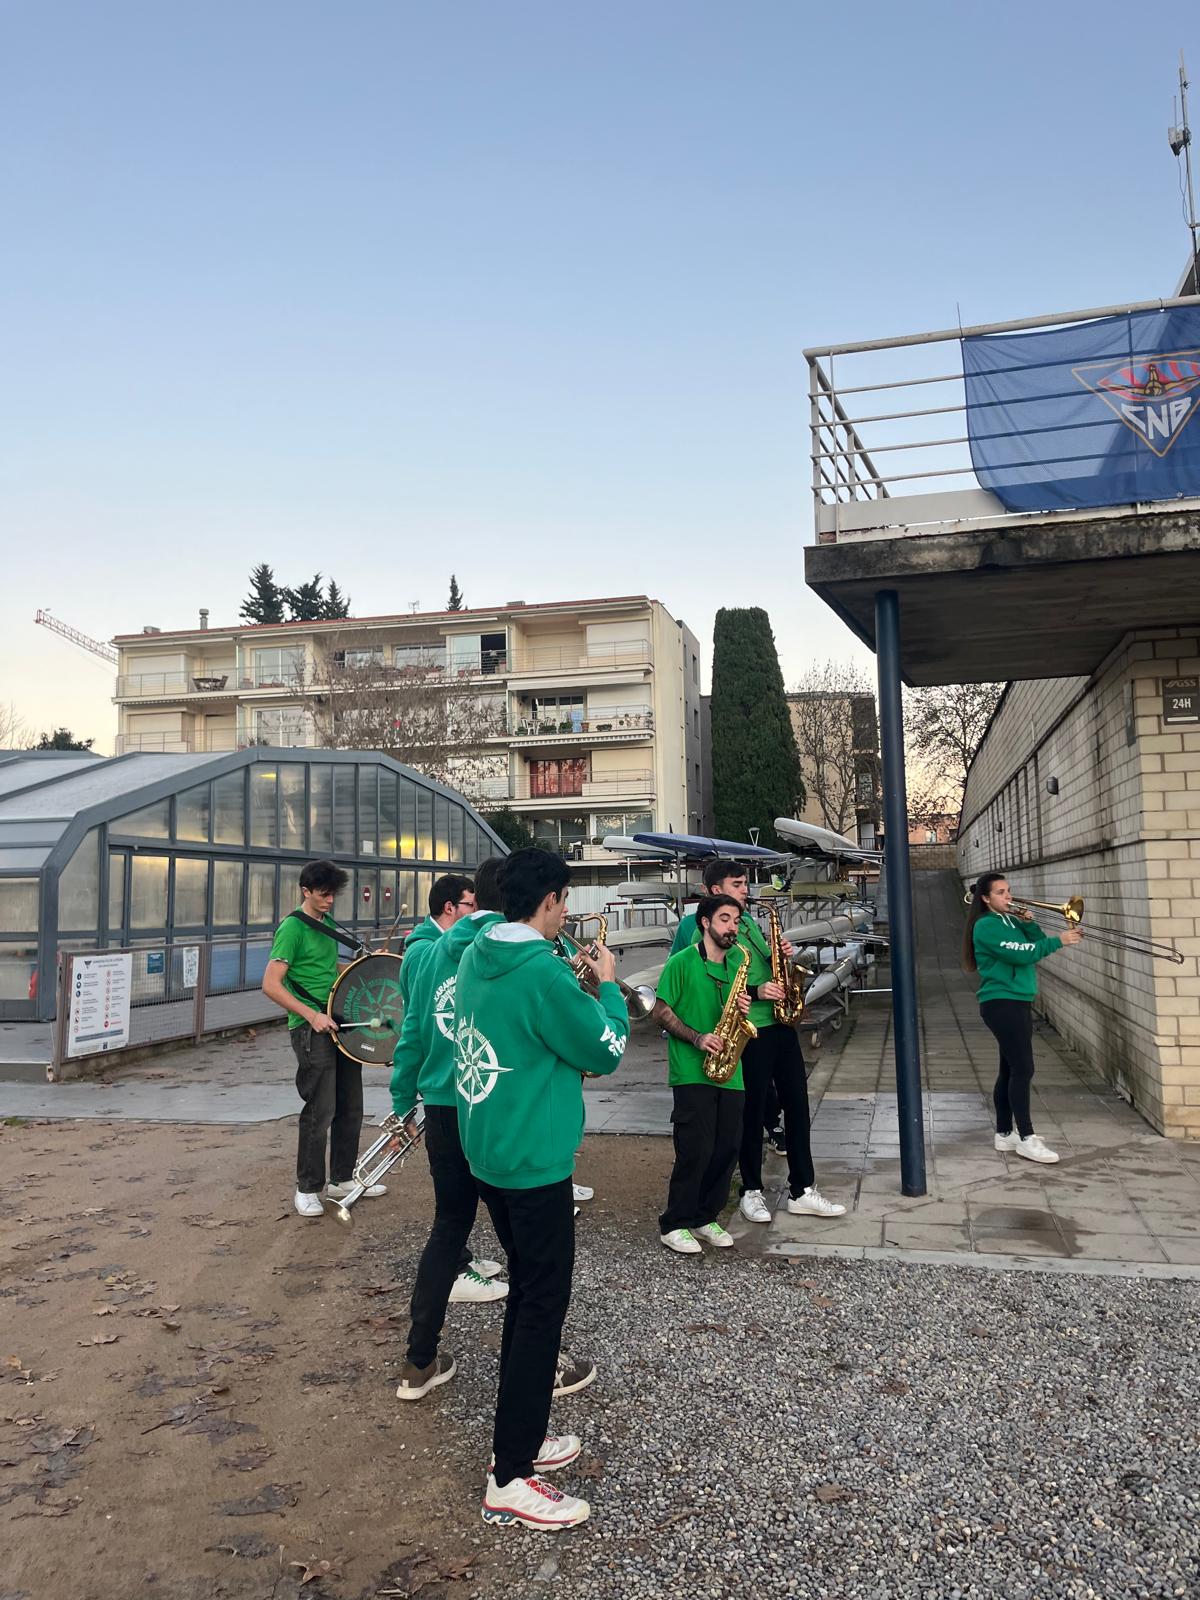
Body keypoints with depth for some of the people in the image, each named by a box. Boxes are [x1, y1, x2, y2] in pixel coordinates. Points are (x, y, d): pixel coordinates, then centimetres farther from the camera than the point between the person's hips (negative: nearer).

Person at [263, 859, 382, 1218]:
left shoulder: (327, 923, 13)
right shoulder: (292, 928, -13)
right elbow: (271, 985, -19)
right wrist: (312, 1015, -24)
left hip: (338, 1022, 8)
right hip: (310, 1028, -8)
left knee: (350, 1106, 13)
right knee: (320, 1111, -4)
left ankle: (342, 1179, 26)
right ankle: (307, 1189, 11)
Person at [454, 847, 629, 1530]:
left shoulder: (478, 958, 3)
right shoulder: (543, 973, -24)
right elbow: (606, 1052, -14)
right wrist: (609, 986, -1)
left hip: (487, 1151, 9)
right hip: (535, 1160, -9)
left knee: (528, 1289, 21)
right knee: (543, 1305, 2)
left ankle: (520, 1436, 34)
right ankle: (512, 1479, 12)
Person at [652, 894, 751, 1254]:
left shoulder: (737, 963, 13)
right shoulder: (682, 962, -6)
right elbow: (661, 1012, -6)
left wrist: (742, 1008, -3)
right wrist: (697, 1038, -17)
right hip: (692, 1073, -6)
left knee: (727, 1148, 7)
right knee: (696, 1150, -7)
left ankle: (705, 1217, 24)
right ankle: (674, 1225, 9)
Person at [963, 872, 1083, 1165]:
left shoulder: (1011, 921, 15)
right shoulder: (987, 926, -13)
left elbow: (1036, 944, 9)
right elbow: (1021, 954, -21)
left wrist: (1028, 923, -4)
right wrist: (1058, 941, -20)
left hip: (1018, 1003, 9)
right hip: (1001, 1004, -9)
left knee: (1010, 1070, 12)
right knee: (1022, 1069, -11)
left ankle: (1004, 1135, 18)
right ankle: (1026, 1139, -6)